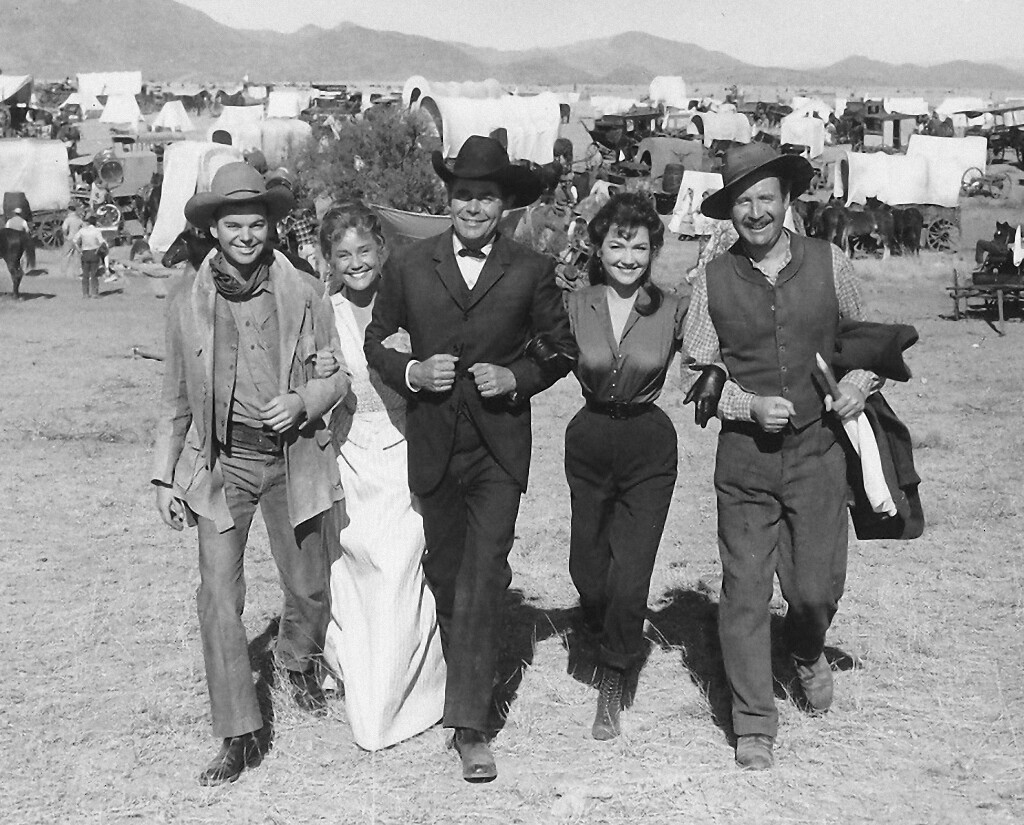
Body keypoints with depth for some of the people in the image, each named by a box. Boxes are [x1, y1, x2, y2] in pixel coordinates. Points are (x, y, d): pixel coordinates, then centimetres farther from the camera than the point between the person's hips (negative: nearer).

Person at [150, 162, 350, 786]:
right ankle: (241, 735, 3)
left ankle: (299, 662, 46)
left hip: (291, 458, 0)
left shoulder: (305, 294, -2)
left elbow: (340, 374, 5)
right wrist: (165, 478, 6)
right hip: (220, 461, 0)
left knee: (309, 587, 12)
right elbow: (177, 399, 8)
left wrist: (304, 401, -15)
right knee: (219, 598, -7)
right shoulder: (189, 304, 2)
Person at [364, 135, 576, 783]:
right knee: (446, 576, 14)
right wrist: (412, 372, -10)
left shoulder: (532, 271, 1)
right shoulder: (409, 266, 3)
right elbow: (376, 341, 10)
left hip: (499, 447, -2)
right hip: (433, 446, 2)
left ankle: (471, 724, -7)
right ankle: (463, 677, 36)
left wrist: (518, 378, -9)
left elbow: (562, 346, 9)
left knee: (485, 580, -10)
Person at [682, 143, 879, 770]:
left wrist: (860, 381, -5)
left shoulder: (830, 264, 1)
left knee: (817, 588, 3)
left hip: (819, 449, 0)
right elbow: (699, 376, 5)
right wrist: (751, 406, -11)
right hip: (745, 456, 0)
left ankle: (808, 651, 40)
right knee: (745, 589, 1)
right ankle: (754, 724, 16)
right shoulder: (713, 283, 0)